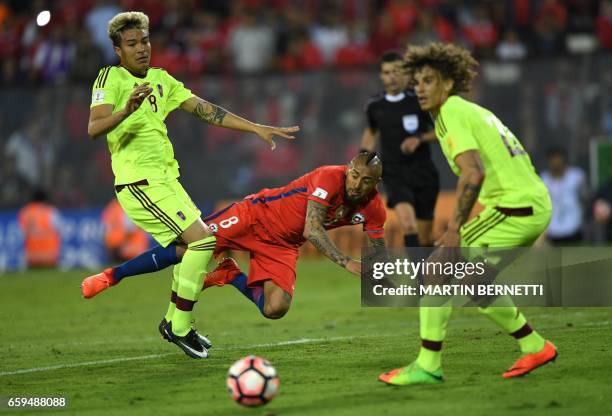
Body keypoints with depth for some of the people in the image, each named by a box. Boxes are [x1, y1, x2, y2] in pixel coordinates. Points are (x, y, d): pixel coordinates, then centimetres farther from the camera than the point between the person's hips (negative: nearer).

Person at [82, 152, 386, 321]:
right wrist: (346, 263, -43)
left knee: (275, 309, -18)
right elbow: (312, 229, -35)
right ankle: (111, 276, 5)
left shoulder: (373, 210, -11)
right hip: (255, 216, -5)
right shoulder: (330, 178, -28)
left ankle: (231, 276, 13)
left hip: (282, 246, 5)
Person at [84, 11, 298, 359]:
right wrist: (127, 109, -41)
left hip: (166, 179, 9)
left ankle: (175, 322, 27)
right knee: (202, 239, -16)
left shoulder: (161, 79, 14)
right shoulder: (111, 77, -9)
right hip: (139, 183, -9)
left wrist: (257, 128, 9)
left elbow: (207, 111, 13)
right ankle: (180, 327, -6)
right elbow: (94, 128, -23)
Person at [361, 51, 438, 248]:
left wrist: (420, 139, -18)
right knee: (407, 223, -26)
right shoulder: (375, 106, 3)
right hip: (394, 174, 0)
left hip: (423, 172, 0)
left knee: (424, 238, 6)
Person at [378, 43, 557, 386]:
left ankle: (427, 366, -8)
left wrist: (455, 229, -22)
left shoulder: (452, 116, -10)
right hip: (537, 206, 10)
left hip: (514, 209, -10)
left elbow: (473, 175, -25)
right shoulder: (475, 112, 20)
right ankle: (535, 347, 27)